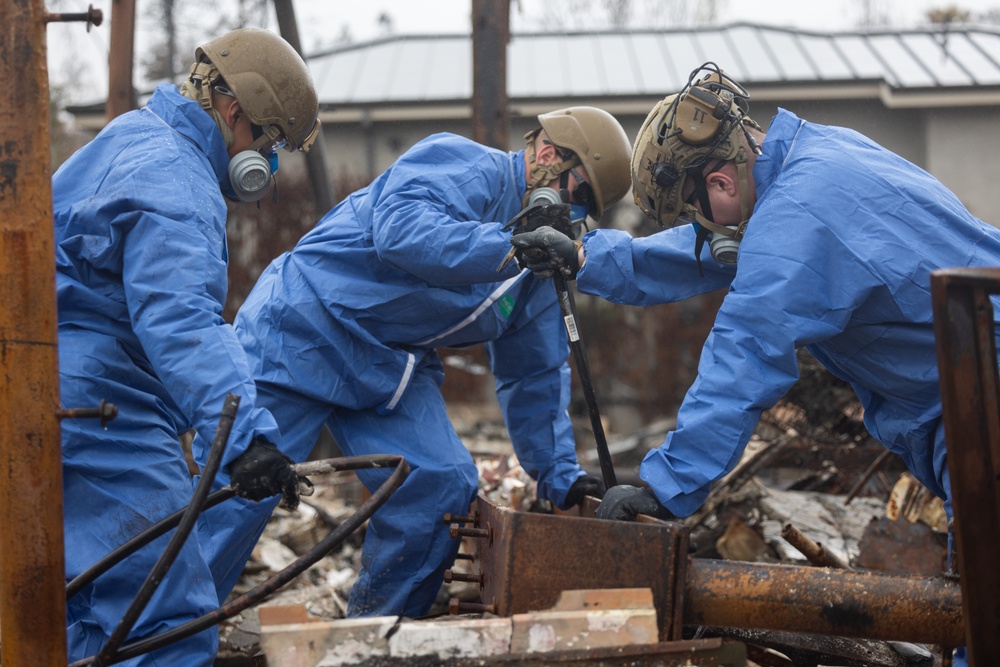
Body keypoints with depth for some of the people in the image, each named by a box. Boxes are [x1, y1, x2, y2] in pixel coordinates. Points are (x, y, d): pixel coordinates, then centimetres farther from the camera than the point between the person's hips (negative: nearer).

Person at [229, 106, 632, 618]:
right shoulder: (463, 165, -15)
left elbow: (536, 375, 17)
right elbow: (399, 228, -34)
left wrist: (559, 476, 12)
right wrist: (507, 249, -38)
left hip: (388, 367, 8)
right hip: (307, 326, -8)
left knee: (445, 489, -7)